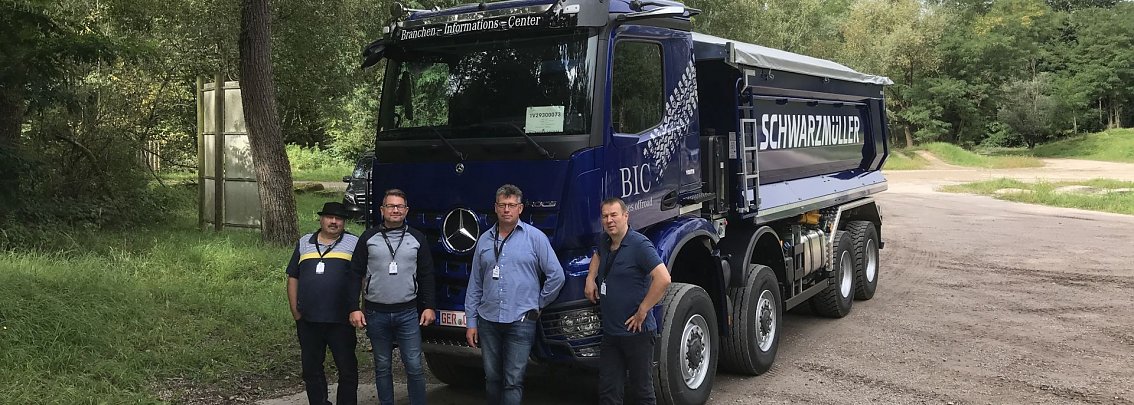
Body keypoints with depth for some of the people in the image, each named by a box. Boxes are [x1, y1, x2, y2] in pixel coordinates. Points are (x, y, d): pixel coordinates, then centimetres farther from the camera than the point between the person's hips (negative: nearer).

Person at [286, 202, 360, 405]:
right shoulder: (304, 243, 13)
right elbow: (293, 277, 15)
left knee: (347, 369, 2)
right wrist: (294, 310, 8)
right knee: (311, 369, 11)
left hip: (341, 320, -3)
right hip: (308, 321, 3)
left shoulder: (354, 243, 3)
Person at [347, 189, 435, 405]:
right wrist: (354, 308, -2)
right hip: (376, 313, 1)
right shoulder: (368, 238, 4)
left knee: (414, 366, -1)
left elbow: (426, 276, 7)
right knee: (382, 367, 10)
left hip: (408, 313, 0)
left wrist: (428, 306, 1)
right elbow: (356, 274, 4)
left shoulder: (417, 238, 5)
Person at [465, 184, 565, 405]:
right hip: (488, 321, 4)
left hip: (521, 321, -4)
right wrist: (471, 322, 9)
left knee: (513, 381, -5)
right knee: (492, 378, 12)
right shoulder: (485, 240, 10)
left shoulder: (535, 237, -3)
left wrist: (539, 304, 3)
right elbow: (475, 285, 12)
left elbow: (556, 275, -1)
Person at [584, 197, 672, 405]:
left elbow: (663, 279, -25)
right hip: (610, 333, 8)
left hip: (637, 333, -7)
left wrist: (642, 312, -20)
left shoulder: (639, 245, -16)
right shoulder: (604, 242, 8)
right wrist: (590, 278, 15)